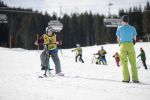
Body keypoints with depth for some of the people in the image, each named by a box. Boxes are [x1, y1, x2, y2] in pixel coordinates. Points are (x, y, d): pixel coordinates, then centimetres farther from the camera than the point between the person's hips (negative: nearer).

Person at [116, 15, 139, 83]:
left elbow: (118, 39, 7)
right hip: (130, 45, 1)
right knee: (133, 63, 3)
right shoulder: (132, 28, 5)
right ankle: (135, 79, -2)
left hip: (123, 45, -1)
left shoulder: (119, 28, 2)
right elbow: (134, 39, 9)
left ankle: (126, 78, -5)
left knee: (124, 63, 2)